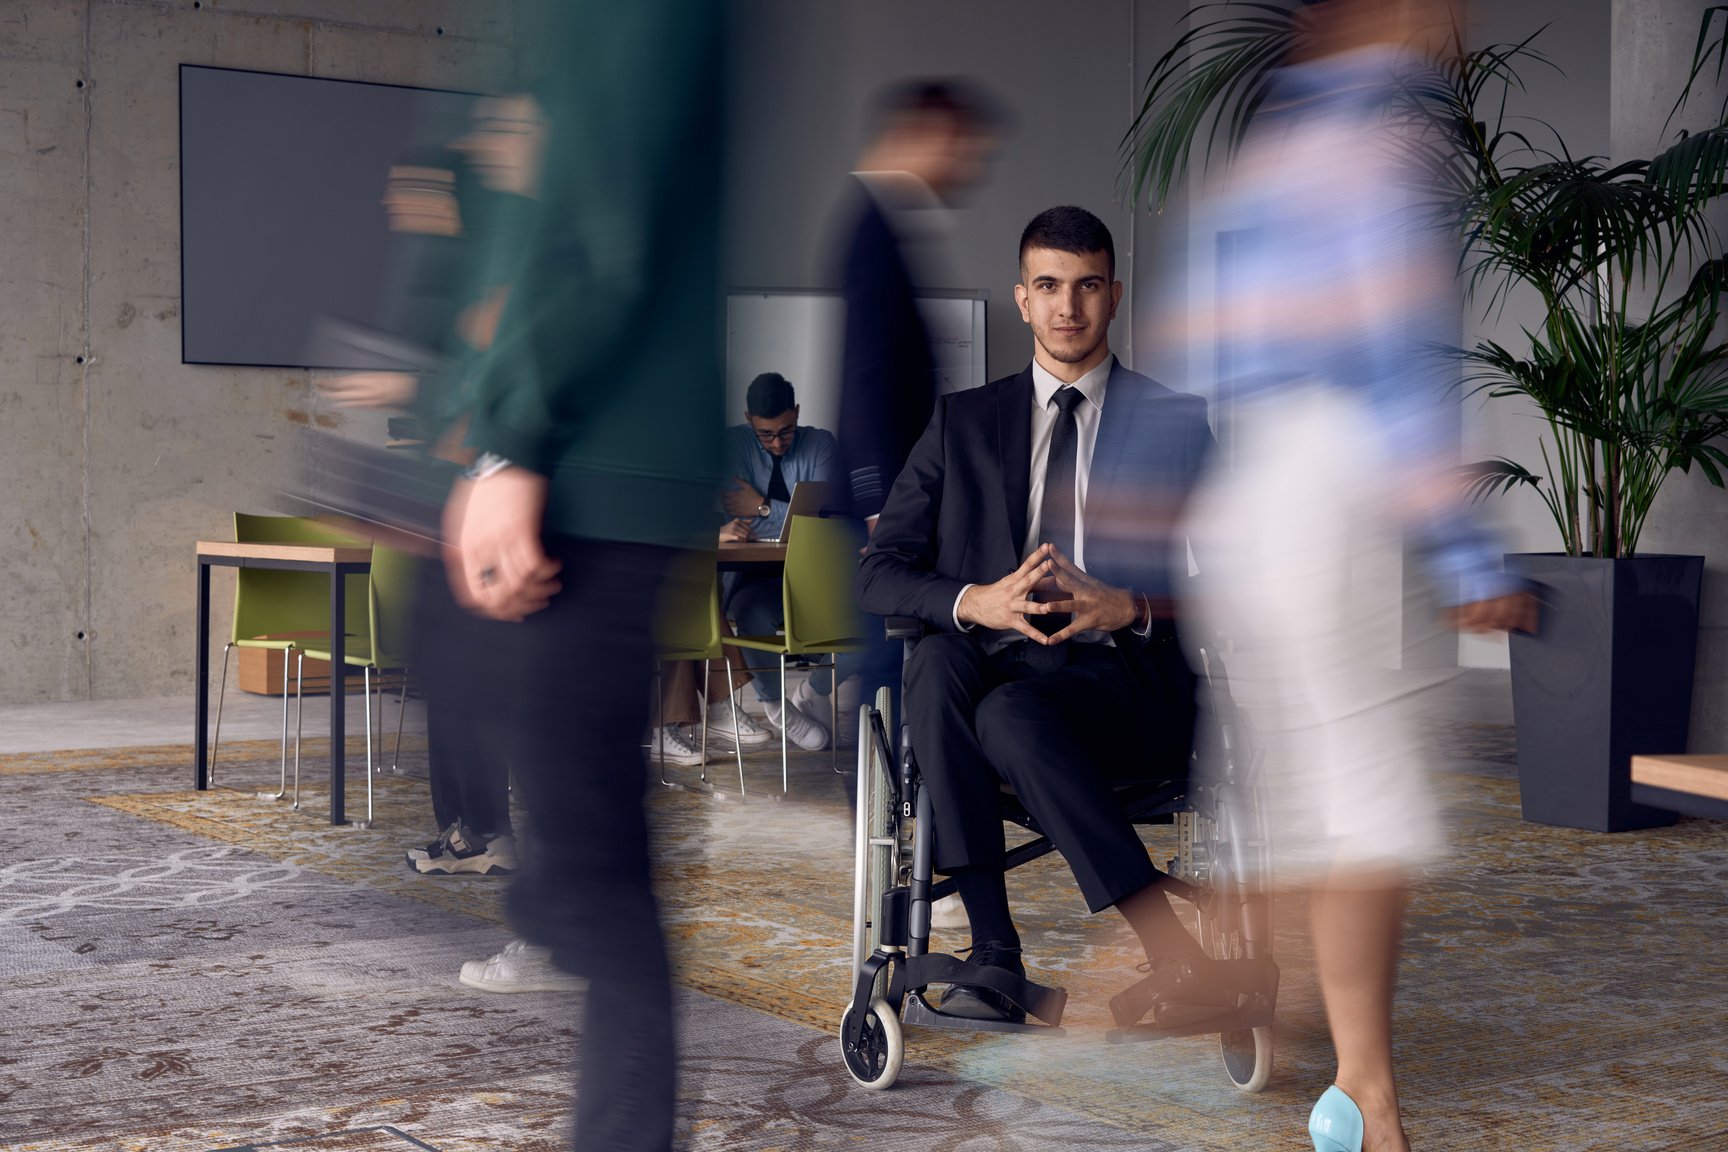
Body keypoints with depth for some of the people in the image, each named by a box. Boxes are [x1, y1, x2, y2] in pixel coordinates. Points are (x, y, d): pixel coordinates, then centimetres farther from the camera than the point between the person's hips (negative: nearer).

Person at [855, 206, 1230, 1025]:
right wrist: (976, 602, -12)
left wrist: (1133, 608, -14)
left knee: (1014, 712, -35)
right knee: (934, 665, -33)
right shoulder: (963, 422, 17)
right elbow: (878, 572, 9)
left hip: (1126, 683, -2)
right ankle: (993, 948, -34)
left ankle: (1174, 944, -32)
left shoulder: (1175, 425, 14)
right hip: (993, 666, 2)